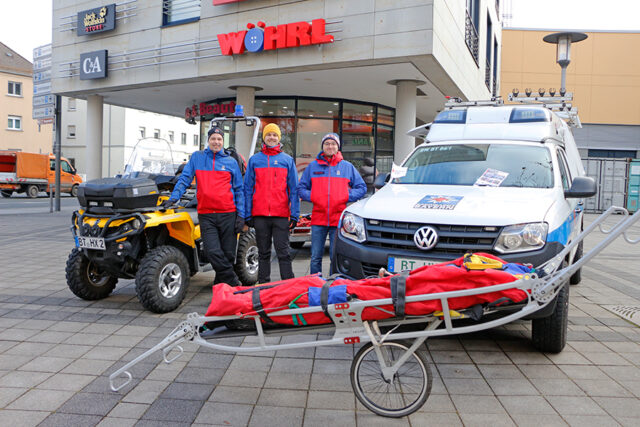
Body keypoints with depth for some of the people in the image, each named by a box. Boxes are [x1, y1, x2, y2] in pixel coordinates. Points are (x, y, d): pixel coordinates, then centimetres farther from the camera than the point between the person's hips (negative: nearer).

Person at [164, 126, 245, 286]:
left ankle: (221, 284, 22)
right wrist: (173, 198, -6)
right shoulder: (197, 157, 11)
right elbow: (184, 179, 9)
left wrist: (241, 215, 4)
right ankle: (233, 281, 1)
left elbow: (239, 190, 11)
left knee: (228, 253, 4)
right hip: (205, 215, 0)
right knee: (212, 252, -12)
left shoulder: (231, 162, 10)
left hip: (228, 214, 1)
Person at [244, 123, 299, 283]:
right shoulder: (254, 160, 11)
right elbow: (248, 189, 9)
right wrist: (248, 214, 1)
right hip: (260, 215, 1)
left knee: (283, 252, -1)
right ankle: (263, 284, 17)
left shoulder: (288, 160, 8)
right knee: (263, 253, 9)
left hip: (281, 215, -1)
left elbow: (294, 189, 6)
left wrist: (294, 214, -2)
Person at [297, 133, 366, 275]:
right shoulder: (313, 166, 12)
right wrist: (312, 197, -4)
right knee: (315, 257, 4)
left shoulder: (347, 167, 10)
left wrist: (347, 197, -3)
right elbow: (301, 188, 14)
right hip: (318, 218, 1)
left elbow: (362, 188, 11)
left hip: (338, 219, -1)